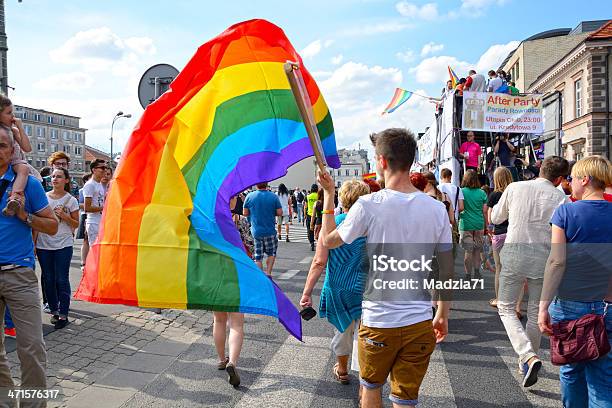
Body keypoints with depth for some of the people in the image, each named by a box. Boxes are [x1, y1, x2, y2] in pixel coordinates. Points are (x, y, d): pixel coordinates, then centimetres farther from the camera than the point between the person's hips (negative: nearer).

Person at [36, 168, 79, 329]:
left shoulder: (71, 200, -1)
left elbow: (76, 224, 3)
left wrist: (64, 216, -15)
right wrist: (33, 243, 3)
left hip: (63, 245, -3)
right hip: (43, 245, 3)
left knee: (62, 280, -1)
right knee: (48, 280, 9)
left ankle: (63, 314, 5)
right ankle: (54, 310, 22)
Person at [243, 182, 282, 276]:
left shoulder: (250, 196, -3)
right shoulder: (273, 196, -5)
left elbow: (245, 213, 1)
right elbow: (279, 213, -5)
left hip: (256, 231, 1)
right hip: (270, 231, -1)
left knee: (258, 257, 8)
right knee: (271, 253, 18)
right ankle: (268, 273, 9)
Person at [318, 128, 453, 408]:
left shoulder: (368, 205, -15)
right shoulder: (436, 209, -4)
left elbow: (328, 240, 0)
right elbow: (446, 271, 2)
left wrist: (329, 195, 11)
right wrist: (443, 316, 15)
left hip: (378, 322, -2)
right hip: (420, 323, 2)